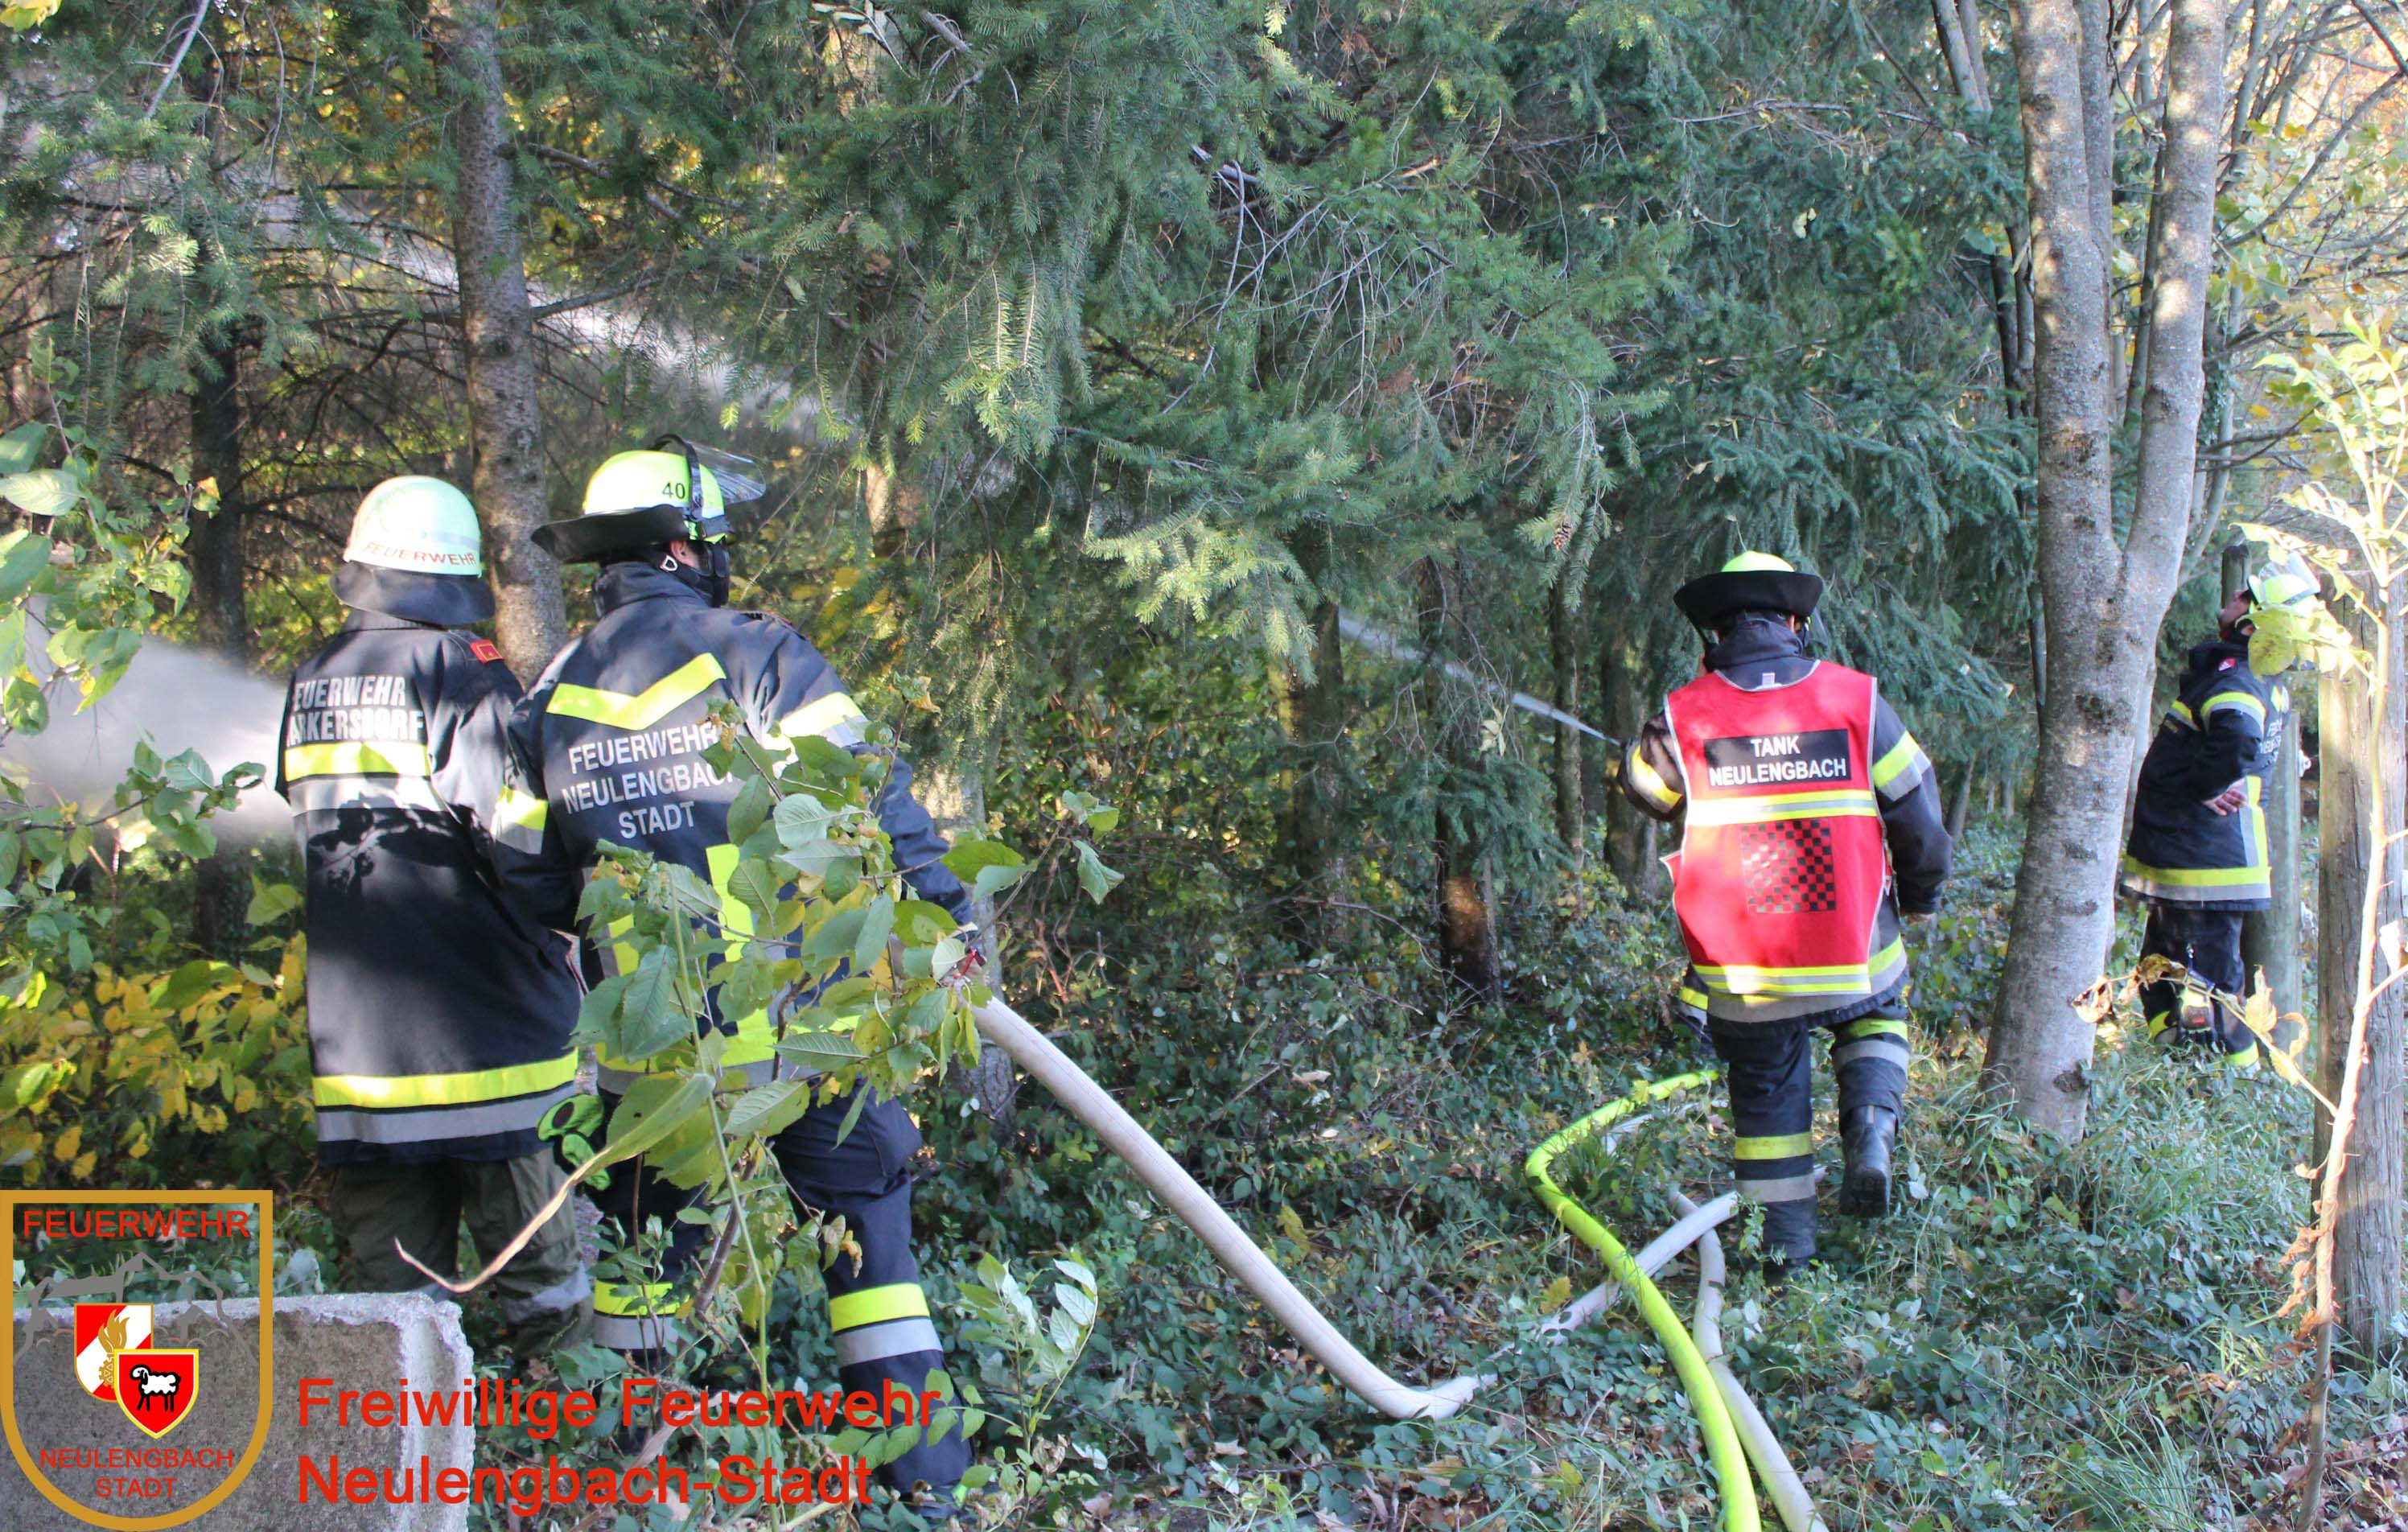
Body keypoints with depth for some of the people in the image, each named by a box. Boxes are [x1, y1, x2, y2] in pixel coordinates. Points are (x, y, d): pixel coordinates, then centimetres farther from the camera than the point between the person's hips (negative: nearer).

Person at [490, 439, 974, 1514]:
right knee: (864, 1221, 8)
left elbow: (527, 874, 9)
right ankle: (922, 1470, 8)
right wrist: (946, 924, -6)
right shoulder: (756, 654, -8)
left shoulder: (555, 696, 5)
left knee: (643, 1233, 19)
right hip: (795, 1022, -3)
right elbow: (868, 800, -13)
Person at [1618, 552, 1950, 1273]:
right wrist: (1922, 890, 23)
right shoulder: (1855, 699, -2)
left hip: (1741, 975, 0)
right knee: (1875, 1020, 29)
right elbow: (1918, 810, 5)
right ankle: (1870, 1127, 3)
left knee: (1766, 1087, 18)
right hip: (1852, 958, 0)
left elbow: (1639, 785, 14)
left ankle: (1787, 1240, 21)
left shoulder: (1682, 717, -5)